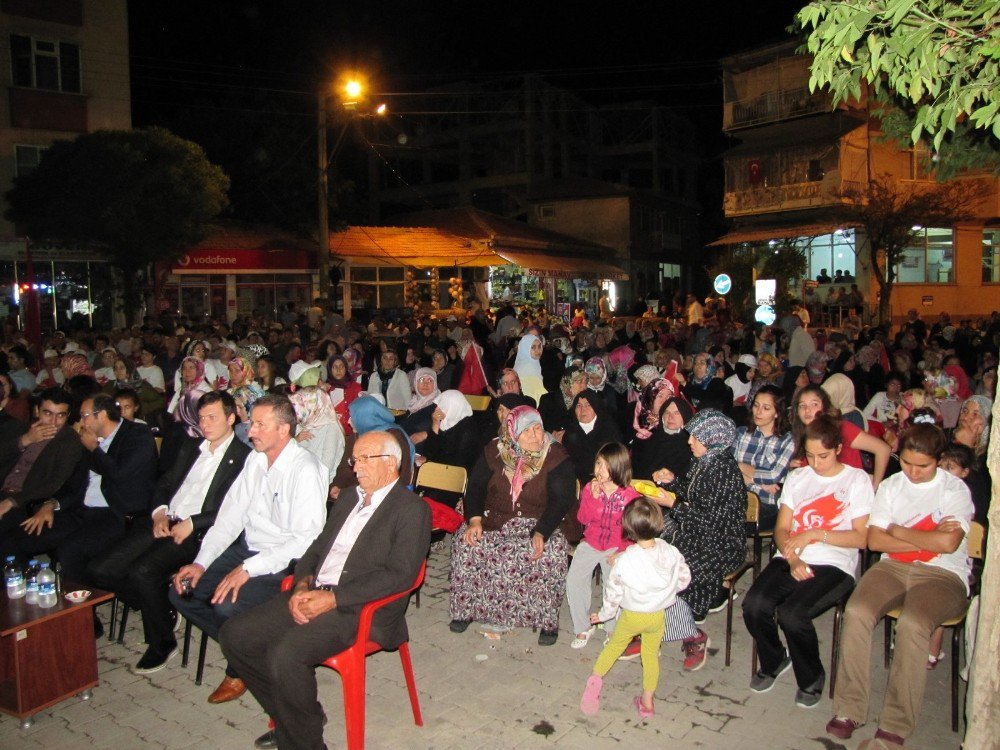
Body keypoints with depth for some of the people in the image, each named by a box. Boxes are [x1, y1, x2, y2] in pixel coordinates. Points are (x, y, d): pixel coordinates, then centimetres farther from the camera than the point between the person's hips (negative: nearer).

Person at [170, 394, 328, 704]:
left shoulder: (305, 469, -19)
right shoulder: (256, 459, 7)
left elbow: (307, 539, -24)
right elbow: (230, 515, 9)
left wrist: (248, 569, -26)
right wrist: (201, 562, -2)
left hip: (283, 563, -8)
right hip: (247, 548, 8)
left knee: (227, 605, -27)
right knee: (180, 591, -2)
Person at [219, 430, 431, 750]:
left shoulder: (412, 510, -5)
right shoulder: (348, 498, 21)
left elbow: (400, 575, -16)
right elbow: (317, 548, 20)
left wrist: (332, 599, -18)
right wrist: (303, 585, -2)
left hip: (360, 608, -8)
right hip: (311, 595, 9)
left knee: (285, 654, -29)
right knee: (234, 636, -3)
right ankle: (291, 718, 13)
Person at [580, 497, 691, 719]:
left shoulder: (624, 560, -24)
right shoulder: (671, 553, -18)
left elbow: (613, 591, -13)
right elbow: (684, 579, -3)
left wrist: (604, 614, 4)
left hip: (631, 616, -2)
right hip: (658, 616, 2)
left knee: (615, 644, 23)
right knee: (651, 655, 19)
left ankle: (596, 677, 16)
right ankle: (647, 701, 27)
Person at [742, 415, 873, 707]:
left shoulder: (857, 480, 6)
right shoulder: (797, 477, 17)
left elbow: (861, 537, -1)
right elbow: (781, 529, 10)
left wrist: (815, 533, -12)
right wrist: (793, 560, -9)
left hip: (833, 565, -4)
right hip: (790, 560, 4)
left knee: (791, 614, -29)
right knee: (754, 605, -24)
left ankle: (812, 677, 3)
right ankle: (774, 661, 9)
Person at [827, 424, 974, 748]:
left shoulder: (955, 489, 1)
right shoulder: (890, 486, 13)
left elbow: (948, 543, -15)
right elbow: (874, 540, 3)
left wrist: (899, 531, -2)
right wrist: (928, 539, -6)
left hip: (942, 574, -3)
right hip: (893, 567, 4)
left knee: (911, 624, -33)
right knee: (856, 612, -25)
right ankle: (849, 710, -16)